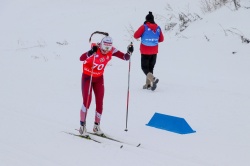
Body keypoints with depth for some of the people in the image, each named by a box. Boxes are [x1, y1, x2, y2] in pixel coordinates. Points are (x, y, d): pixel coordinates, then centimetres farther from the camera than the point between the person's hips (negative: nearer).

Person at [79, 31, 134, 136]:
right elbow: (81, 58, -42)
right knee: (87, 101, -11)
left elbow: (125, 58, -13)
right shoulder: (95, 50, -29)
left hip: (99, 78, 4)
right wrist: (91, 53, -61)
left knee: (100, 102, 3)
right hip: (87, 77, -4)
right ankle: (82, 126, 0)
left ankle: (97, 126, 19)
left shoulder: (112, 51, -15)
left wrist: (129, 52, -34)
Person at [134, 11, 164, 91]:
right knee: (150, 68, 17)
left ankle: (153, 79, -23)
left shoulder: (144, 27, -13)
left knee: (145, 67, 2)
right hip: (154, 51, 4)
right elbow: (161, 39, 6)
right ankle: (148, 84, 18)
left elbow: (136, 36, -9)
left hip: (145, 52, -4)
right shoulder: (158, 28, -1)